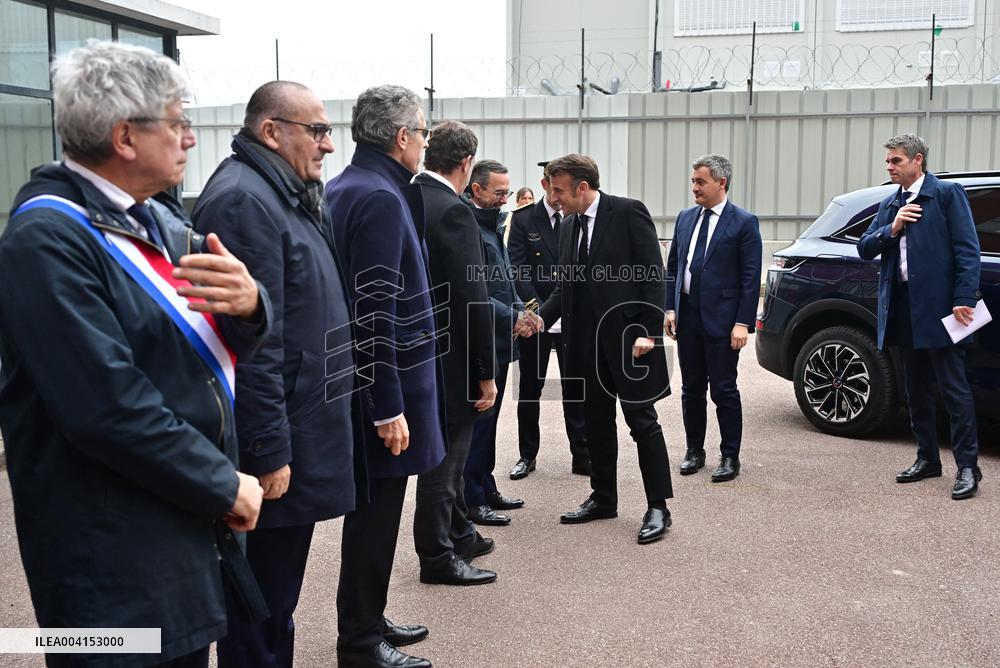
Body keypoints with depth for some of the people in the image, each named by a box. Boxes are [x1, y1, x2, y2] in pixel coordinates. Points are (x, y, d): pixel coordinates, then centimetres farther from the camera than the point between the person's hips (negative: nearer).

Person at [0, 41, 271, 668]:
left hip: (191, 523, 8)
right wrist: (225, 486, -16)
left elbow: (230, 344, 7)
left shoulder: (159, 217, 8)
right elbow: (109, 407, -26)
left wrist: (249, 304, -16)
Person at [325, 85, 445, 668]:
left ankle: (367, 621, 34)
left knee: (372, 510, 19)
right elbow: (376, 313, -24)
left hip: (361, 383, 10)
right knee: (376, 515, 2)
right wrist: (388, 407, -21)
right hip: (385, 386, -10)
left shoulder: (341, 189, 12)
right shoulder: (382, 198, -18)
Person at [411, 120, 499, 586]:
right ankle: (437, 556, 17)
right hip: (449, 355, -9)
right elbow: (472, 299, -22)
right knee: (445, 454, 4)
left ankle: (459, 533, 37)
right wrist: (486, 371, -15)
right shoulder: (453, 212, -20)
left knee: (448, 448, 21)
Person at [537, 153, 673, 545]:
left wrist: (649, 331, -17)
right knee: (596, 423, 14)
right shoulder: (569, 229, 12)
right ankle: (603, 499, 27)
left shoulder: (628, 213, -8)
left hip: (628, 336, -7)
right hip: (587, 341, 7)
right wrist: (540, 318, -2)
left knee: (642, 420, 0)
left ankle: (657, 507, 10)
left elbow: (654, 274, -11)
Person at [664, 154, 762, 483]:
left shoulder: (744, 222, -6)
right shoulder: (685, 218, 10)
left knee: (724, 390, 1)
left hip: (721, 319, -5)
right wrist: (670, 308, 5)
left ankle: (730, 457, 13)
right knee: (691, 388, 12)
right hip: (687, 316, 5)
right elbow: (672, 267, 14)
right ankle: (694, 450, 25)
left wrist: (743, 323, -14)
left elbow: (751, 277, -9)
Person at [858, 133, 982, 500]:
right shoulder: (889, 205, 16)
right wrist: (892, 229, -7)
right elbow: (864, 248, 11)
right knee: (916, 389, 14)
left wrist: (964, 300, -19)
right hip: (903, 307, 7)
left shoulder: (947, 193, -3)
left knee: (954, 388, -3)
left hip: (938, 305, -7)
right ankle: (927, 458, 25)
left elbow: (967, 249, -10)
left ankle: (967, 466, 3)